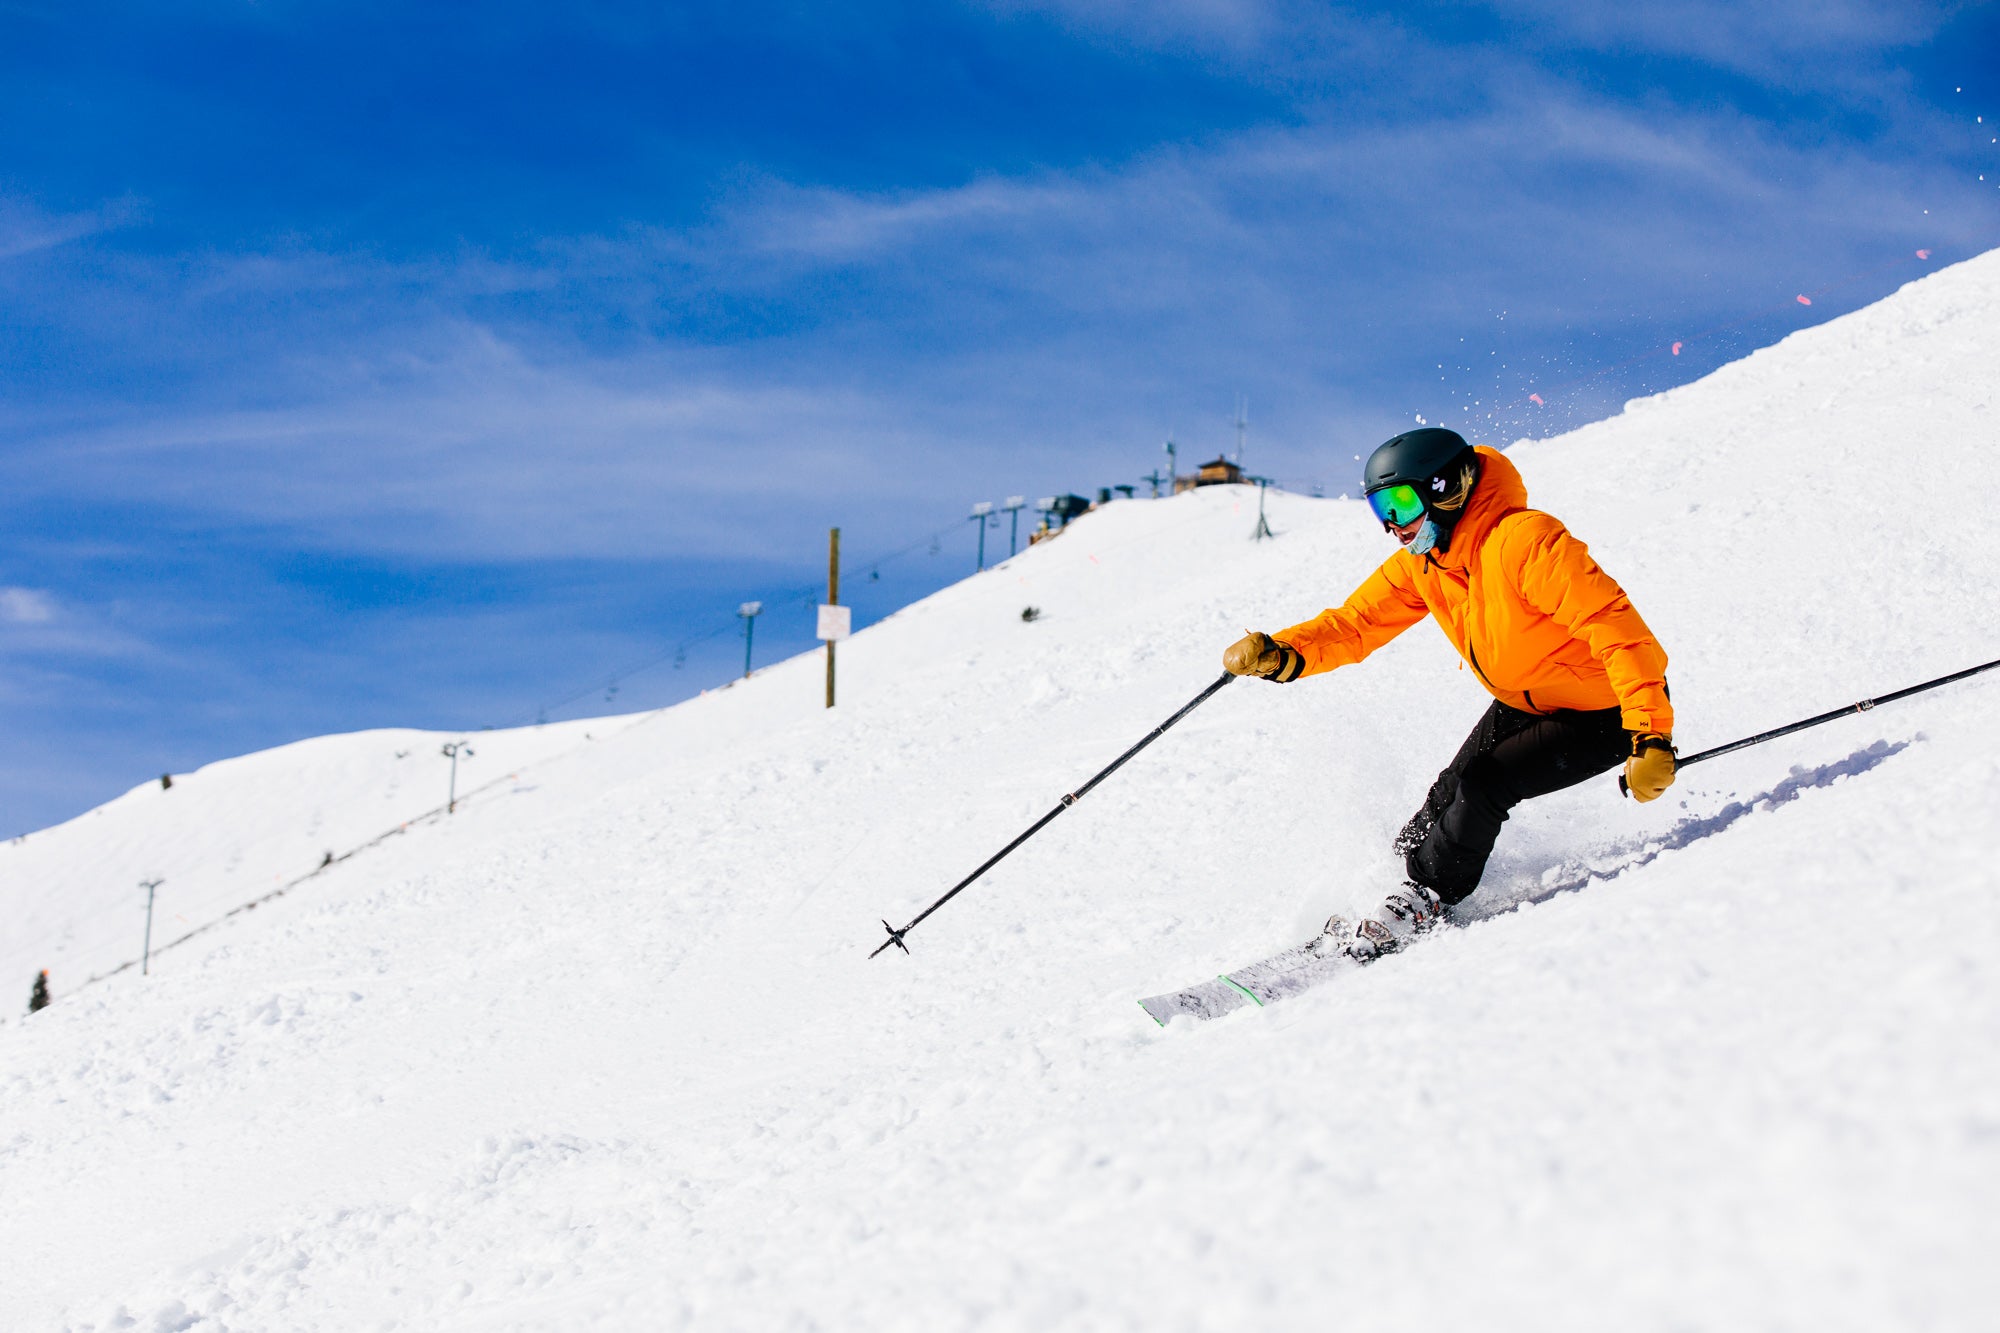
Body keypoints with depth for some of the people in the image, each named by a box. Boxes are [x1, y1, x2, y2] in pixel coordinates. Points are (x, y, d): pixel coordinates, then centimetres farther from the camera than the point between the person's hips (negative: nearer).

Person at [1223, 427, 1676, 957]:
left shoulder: (1522, 542, -33)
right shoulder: (1420, 563, -6)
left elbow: (1619, 629, -36)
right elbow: (1355, 623, -7)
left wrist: (1650, 738, -41)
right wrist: (1281, 655, -28)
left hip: (1608, 709, -8)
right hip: (1522, 702, 8)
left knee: (1482, 784, -17)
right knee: (1450, 792, 2)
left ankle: (1421, 902, 1)